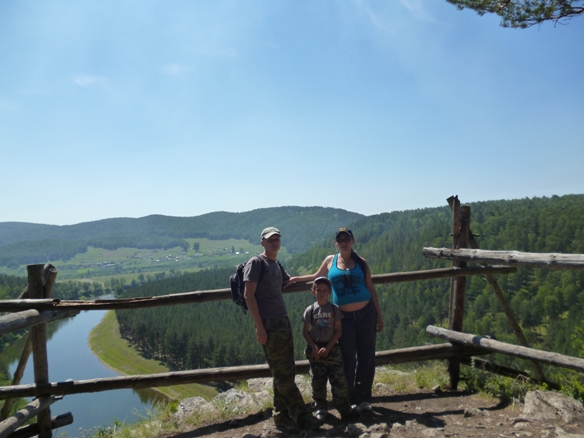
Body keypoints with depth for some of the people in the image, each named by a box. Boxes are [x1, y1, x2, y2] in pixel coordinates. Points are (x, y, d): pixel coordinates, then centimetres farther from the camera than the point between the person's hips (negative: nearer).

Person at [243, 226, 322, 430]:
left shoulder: (278, 266, 17)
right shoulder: (256, 263, -7)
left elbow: (290, 281, 37)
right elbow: (248, 295, -13)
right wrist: (259, 327, -17)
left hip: (284, 322, 8)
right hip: (269, 325, -8)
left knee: (285, 373, 11)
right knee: (283, 375, -2)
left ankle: (282, 416, 22)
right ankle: (302, 417, 4)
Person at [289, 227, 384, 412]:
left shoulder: (361, 262, 1)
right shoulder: (330, 260, 3)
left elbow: (371, 288, 5)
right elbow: (316, 277, 20)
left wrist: (379, 315, 4)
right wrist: (297, 279, 13)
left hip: (366, 314, 0)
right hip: (344, 317, 0)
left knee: (366, 356, 6)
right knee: (348, 359, 3)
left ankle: (364, 397, 20)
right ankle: (350, 399, 17)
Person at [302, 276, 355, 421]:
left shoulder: (334, 309, -1)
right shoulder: (310, 310, -1)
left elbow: (338, 330, -2)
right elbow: (305, 331, 0)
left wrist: (328, 348, -10)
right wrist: (314, 347, -12)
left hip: (332, 348, 0)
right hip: (315, 349, 0)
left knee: (339, 379, -3)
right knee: (318, 380, 7)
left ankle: (345, 409, 8)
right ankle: (320, 408, 22)